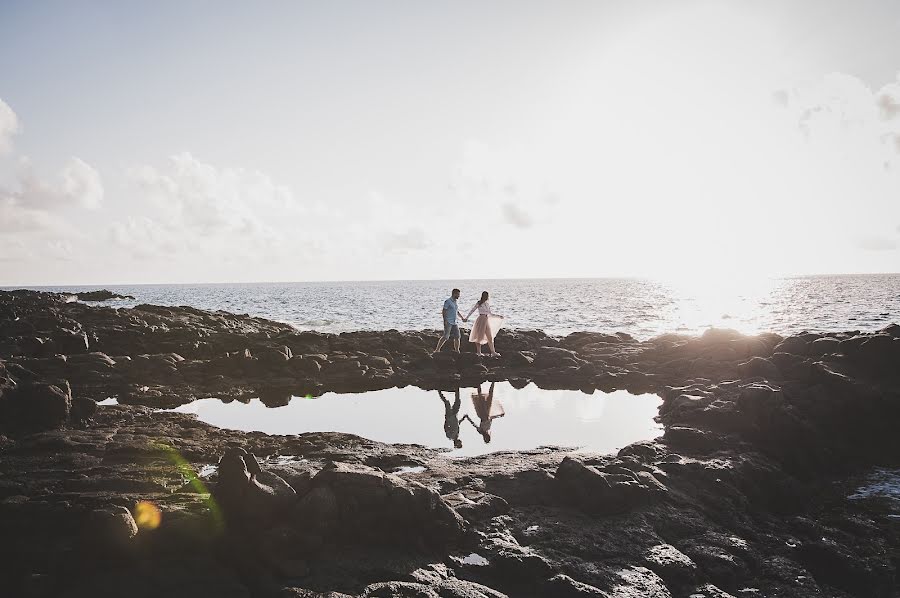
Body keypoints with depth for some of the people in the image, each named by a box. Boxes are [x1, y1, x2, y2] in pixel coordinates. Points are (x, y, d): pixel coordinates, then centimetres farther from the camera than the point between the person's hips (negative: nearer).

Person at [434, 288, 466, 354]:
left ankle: (457, 351, 12)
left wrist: (462, 318, 23)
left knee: (457, 337, 4)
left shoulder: (455, 302, 17)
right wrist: (445, 321, -19)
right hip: (448, 322, -8)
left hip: (454, 323, 8)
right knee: (445, 337, -14)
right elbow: (444, 311, -11)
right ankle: (437, 349, -10)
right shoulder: (448, 302, -7)